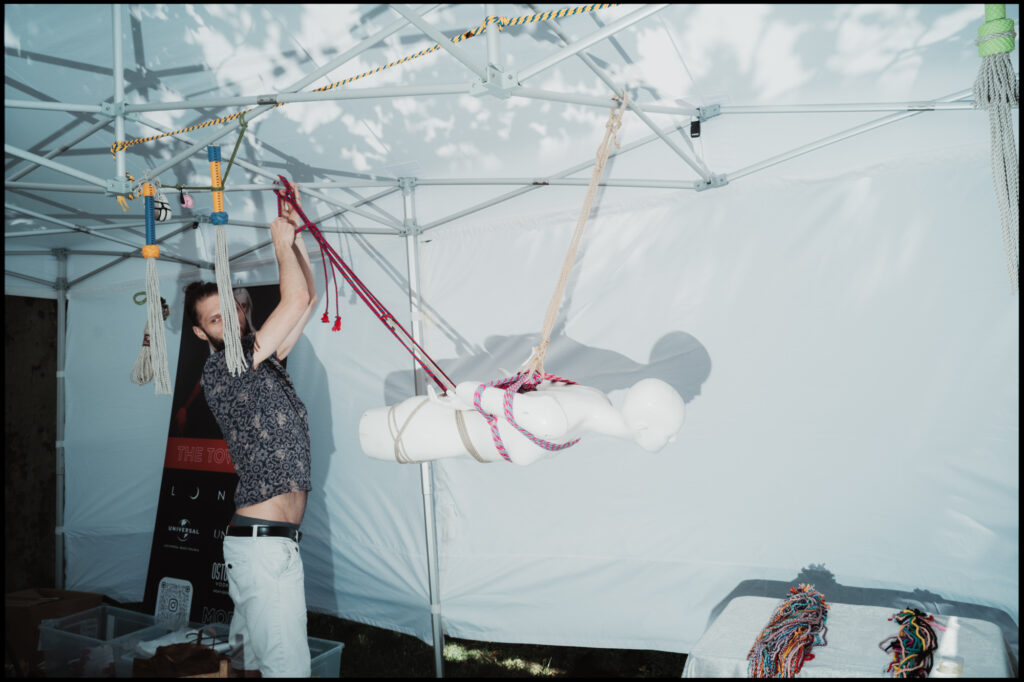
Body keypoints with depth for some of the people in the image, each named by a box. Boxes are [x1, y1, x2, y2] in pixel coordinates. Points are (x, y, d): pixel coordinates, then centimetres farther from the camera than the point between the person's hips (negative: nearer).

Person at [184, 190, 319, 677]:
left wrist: (295, 241, 12)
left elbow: (306, 299, 18)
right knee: (288, 664, -7)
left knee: (251, 658, 18)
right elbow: (295, 301, -16)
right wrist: (281, 241, -2)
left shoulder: (262, 361, 14)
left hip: (267, 540, 9)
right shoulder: (220, 371, -11)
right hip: (264, 542, -9)